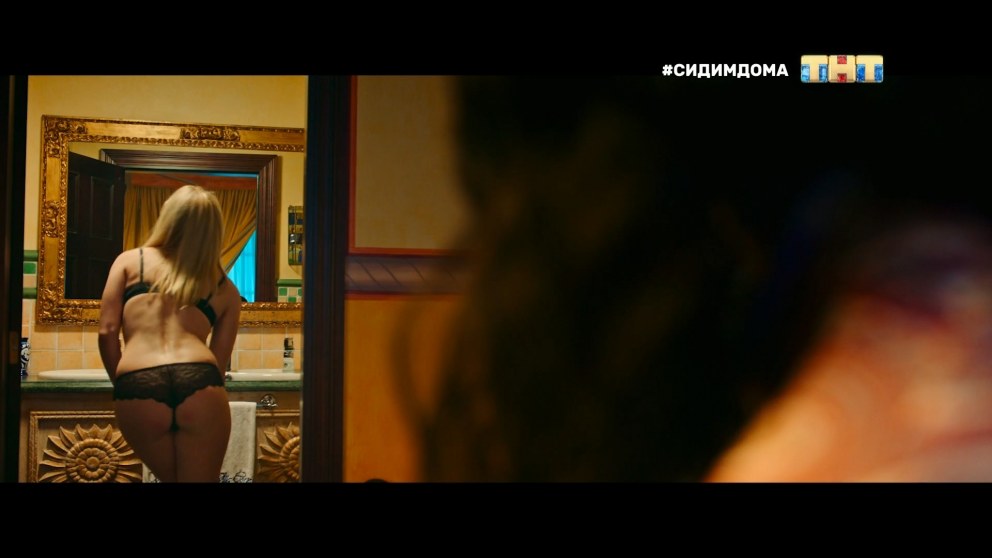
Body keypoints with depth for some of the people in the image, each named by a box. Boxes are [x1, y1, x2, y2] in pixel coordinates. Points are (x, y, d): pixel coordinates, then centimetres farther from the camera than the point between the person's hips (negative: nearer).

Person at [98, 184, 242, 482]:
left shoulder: (129, 261, 19)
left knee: (173, 480, 21)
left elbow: (107, 332, 11)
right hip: (197, 384, -1)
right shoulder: (227, 291, 20)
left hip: (139, 390, 1)